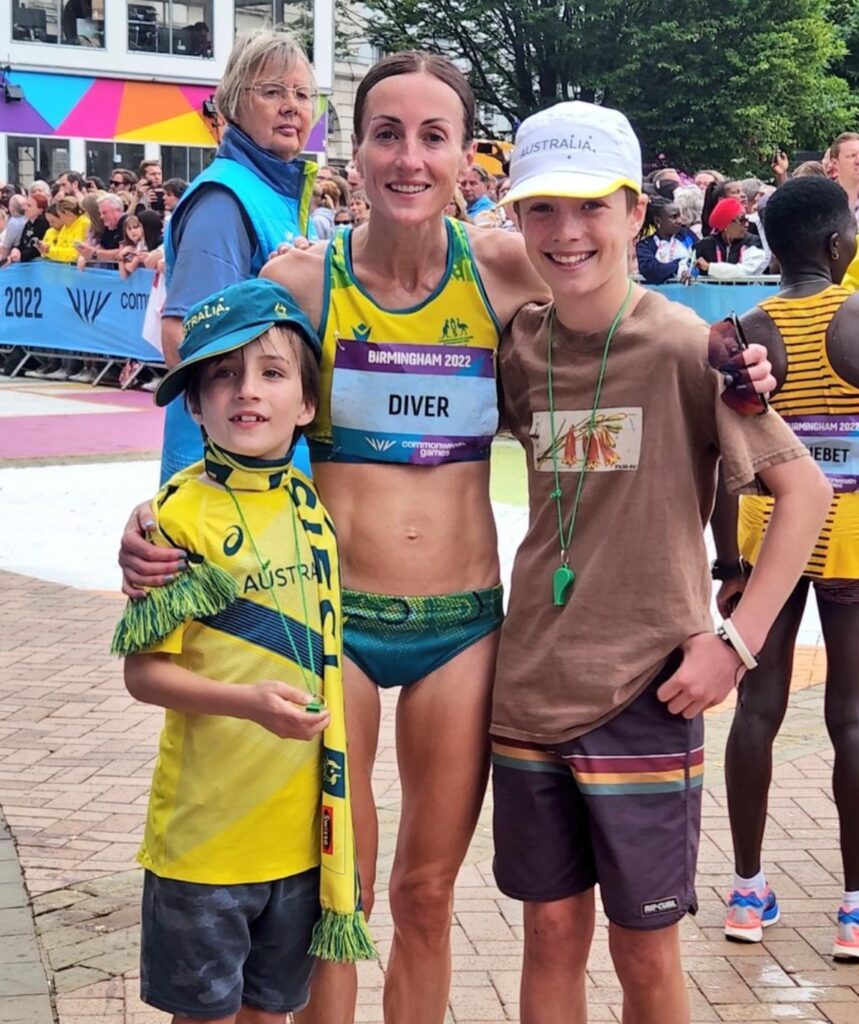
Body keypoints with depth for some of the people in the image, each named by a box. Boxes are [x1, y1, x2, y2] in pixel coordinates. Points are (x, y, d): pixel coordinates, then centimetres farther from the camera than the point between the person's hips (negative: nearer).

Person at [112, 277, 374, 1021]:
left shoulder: (312, 505, 3)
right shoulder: (182, 514, -14)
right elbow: (143, 671, -13)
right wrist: (247, 701, -27)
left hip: (301, 823, 5)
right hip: (205, 825, -5)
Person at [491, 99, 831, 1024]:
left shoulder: (685, 346, -11)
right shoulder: (519, 347, 2)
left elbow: (806, 489, -9)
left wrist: (736, 640, -13)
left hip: (646, 693, -4)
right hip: (532, 687, 4)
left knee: (645, 950, 8)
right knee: (551, 931, 13)